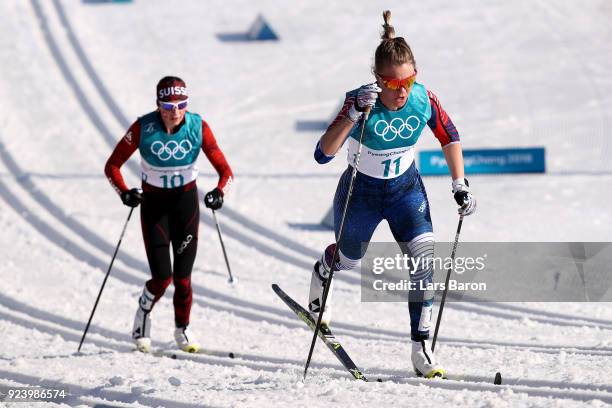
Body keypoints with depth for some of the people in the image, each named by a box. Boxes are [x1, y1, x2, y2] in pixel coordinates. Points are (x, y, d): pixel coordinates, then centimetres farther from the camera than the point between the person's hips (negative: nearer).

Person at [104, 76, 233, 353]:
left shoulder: (198, 127, -15)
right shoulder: (143, 128, -19)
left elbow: (225, 170, -12)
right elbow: (112, 166, -12)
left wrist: (219, 192, -32)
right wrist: (124, 193, -30)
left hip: (186, 201, 1)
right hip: (153, 203, -1)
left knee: (182, 276, -2)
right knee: (162, 277, -10)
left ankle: (183, 329, 23)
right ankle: (144, 313, 23)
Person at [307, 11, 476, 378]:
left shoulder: (424, 99, -21)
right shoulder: (361, 101, -31)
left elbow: (450, 138, -1)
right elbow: (323, 154, -39)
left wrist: (461, 186, -6)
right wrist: (354, 114, -51)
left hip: (407, 189, 2)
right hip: (361, 193, -2)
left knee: (424, 259, -17)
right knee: (349, 260, 21)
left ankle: (422, 349, -12)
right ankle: (320, 279, 59)